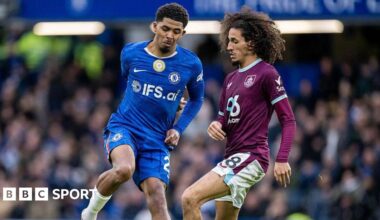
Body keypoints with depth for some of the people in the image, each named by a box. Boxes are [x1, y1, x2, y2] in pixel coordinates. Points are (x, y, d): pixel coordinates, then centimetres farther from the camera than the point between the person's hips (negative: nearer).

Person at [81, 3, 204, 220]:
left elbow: (196, 99, 13)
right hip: (124, 127, -1)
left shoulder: (191, 64, -4)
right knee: (124, 169, -32)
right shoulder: (131, 53, -3)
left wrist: (178, 129, 2)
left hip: (157, 140, 1)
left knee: (157, 197, -14)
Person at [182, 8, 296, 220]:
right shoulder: (231, 79, 18)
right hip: (234, 156, 9)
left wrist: (282, 160, -19)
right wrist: (216, 126, -1)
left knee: (190, 198, -23)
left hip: (251, 156, -9)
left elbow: (288, 120, -10)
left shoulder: (266, 74, -7)